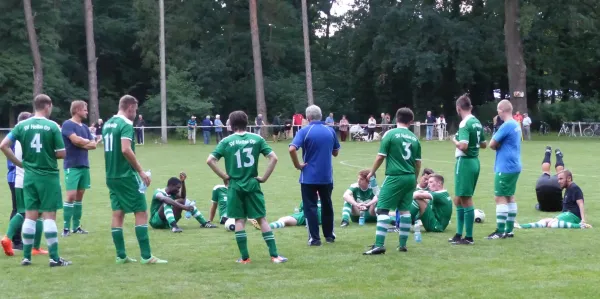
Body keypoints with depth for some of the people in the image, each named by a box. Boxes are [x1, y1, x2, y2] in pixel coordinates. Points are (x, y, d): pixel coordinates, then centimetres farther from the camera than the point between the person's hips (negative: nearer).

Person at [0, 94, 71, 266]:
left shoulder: (22, 125, 2)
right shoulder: (52, 126, -9)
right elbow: (61, 154, -9)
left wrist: (19, 163, 6)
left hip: (30, 175, 4)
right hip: (48, 176, -4)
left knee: (30, 215, 9)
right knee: (49, 216, -1)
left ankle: (26, 256, 11)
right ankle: (54, 258, 0)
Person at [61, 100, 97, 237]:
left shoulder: (85, 127, 15)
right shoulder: (67, 124, -7)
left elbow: (93, 145, 9)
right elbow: (76, 140, -19)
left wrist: (82, 144, -8)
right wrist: (87, 141, -1)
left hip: (84, 166, 7)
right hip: (72, 166, -7)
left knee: (79, 196, 10)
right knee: (71, 196, -11)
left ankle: (76, 226, 16)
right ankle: (66, 228, -7)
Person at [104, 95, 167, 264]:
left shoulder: (108, 124, 13)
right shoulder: (126, 124, -13)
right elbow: (126, 150, -24)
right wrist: (141, 171, -19)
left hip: (111, 176, 8)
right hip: (126, 176, -8)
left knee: (117, 214, 9)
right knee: (141, 213, -4)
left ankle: (121, 256, 10)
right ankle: (146, 256, -6)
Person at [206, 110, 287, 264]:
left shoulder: (227, 141, -3)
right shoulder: (257, 139, 0)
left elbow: (210, 160, -10)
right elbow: (273, 158, -6)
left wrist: (224, 176, -2)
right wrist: (264, 177, 0)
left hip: (235, 185, -1)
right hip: (252, 184, 1)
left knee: (239, 220, 6)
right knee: (262, 219, 5)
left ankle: (245, 257, 7)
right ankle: (274, 255, 2)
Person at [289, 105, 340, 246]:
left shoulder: (304, 131, -10)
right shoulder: (330, 131, 2)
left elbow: (292, 149, -23)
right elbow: (335, 152, 12)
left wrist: (297, 165, -12)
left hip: (309, 177, -4)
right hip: (327, 176, 4)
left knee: (310, 207, 4)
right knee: (327, 205, 18)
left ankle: (314, 238, 1)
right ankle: (329, 235, 25)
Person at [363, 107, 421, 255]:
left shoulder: (390, 134, -6)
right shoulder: (414, 138, 8)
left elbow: (380, 157, -6)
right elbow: (418, 162, 13)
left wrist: (372, 172, 9)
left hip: (395, 177, -5)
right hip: (410, 177, 5)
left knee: (382, 209, -5)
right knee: (404, 210, 14)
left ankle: (379, 245, -14)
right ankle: (403, 245, 16)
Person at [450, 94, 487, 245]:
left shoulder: (465, 124, -15)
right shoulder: (477, 123, 11)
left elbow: (463, 145, -24)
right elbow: (484, 144, 18)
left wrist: (455, 141, -7)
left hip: (465, 162, -9)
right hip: (475, 161, 9)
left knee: (465, 200, -3)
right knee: (459, 199, 16)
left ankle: (468, 237, 1)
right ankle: (459, 234, 20)